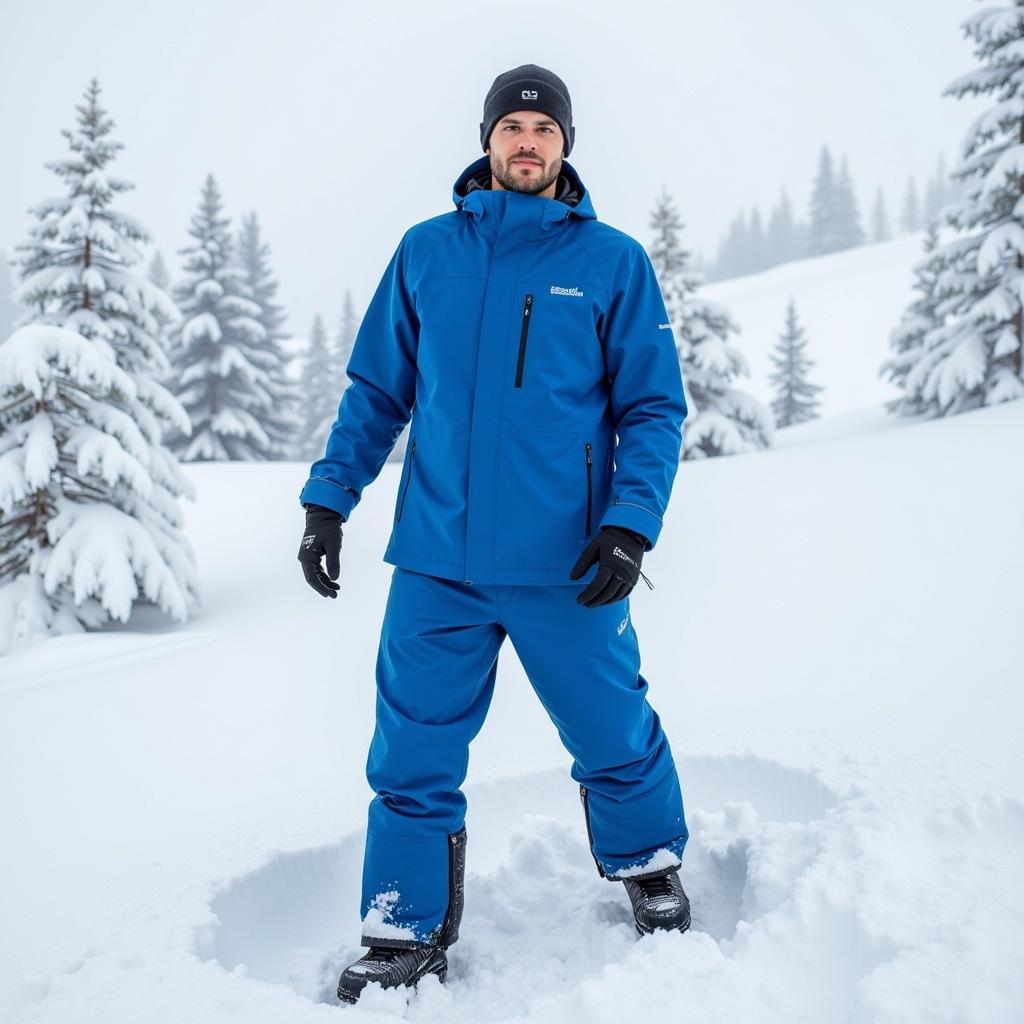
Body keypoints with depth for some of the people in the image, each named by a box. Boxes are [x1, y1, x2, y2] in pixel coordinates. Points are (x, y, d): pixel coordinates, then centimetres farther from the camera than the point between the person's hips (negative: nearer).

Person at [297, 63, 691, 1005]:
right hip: (436, 560, 2)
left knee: (614, 739, 11)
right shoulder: (426, 252, 7)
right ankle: (407, 936, 24)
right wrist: (329, 497, 4)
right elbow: (377, 392, 12)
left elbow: (654, 407, 1)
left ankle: (651, 872, 39)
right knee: (413, 758, 6)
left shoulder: (614, 262, 1)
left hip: (564, 565, -1)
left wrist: (631, 524, -12)